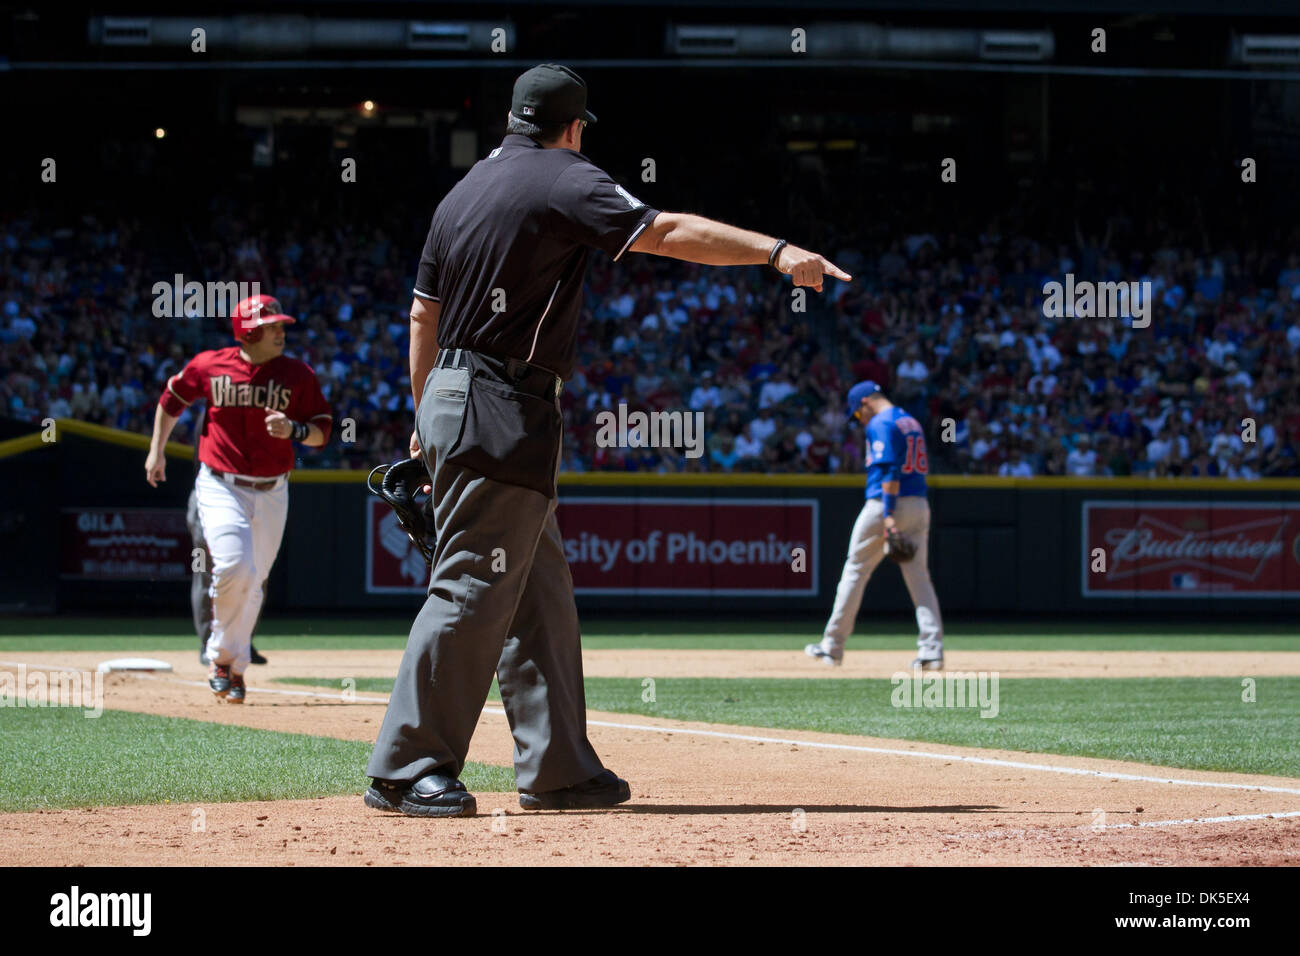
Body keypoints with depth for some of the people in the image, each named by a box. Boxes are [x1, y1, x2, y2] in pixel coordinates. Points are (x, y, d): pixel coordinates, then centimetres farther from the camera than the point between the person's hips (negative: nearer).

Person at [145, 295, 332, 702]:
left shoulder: (298, 375, -1)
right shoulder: (210, 366, -3)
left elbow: (322, 431, 2)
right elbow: (172, 398, 15)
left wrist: (293, 430, -19)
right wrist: (156, 451, 17)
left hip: (271, 493, 3)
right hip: (221, 487, -2)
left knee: (251, 585, 9)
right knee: (235, 567, -22)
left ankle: (235, 668, 26)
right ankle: (223, 656, 0)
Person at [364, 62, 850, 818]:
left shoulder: (463, 193, 17)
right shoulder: (564, 180, -8)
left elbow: (424, 314, 19)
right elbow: (666, 231, -19)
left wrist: (427, 421, 25)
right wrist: (776, 251, -23)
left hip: (452, 402, 10)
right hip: (503, 413, -10)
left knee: (540, 593, 12)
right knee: (474, 588, -9)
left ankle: (559, 768, 13)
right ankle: (407, 770, -9)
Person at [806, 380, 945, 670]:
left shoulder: (880, 424, -8)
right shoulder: (912, 422, 19)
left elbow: (889, 469, -19)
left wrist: (888, 513, -24)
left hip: (885, 504, -7)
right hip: (920, 504, 7)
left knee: (855, 570, 4)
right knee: (919, 577, 2)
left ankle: (832, 646, 10)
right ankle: (932, 649, -10)